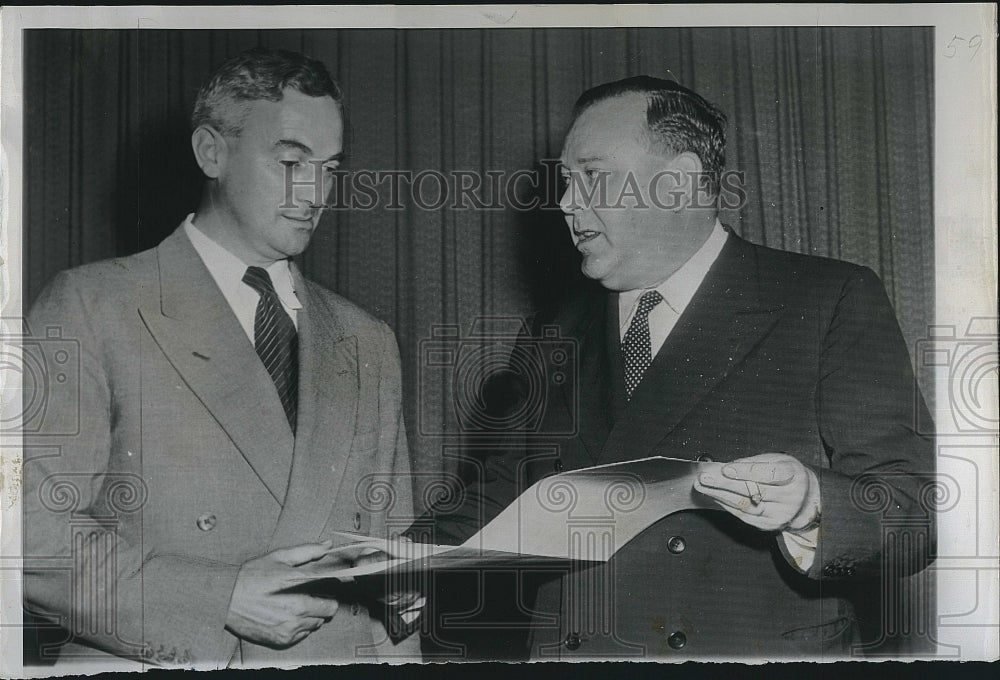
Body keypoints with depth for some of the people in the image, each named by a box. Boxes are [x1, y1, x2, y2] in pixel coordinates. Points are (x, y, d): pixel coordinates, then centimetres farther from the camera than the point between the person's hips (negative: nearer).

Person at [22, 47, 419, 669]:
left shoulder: (369, 344, 14)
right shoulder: (90, 307, 0)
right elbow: (33, 531, -7)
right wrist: (222, 599, -13)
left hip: (340, 661, 4)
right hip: (146, 663, -4)